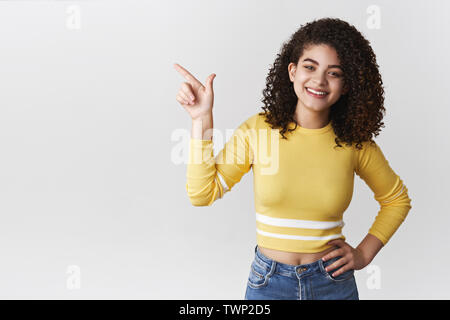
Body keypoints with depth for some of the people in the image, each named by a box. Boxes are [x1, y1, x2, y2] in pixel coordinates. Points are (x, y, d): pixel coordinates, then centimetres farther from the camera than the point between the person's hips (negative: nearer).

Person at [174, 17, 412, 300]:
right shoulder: (258, 129, -9)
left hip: (333, 283, 1)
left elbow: (397, 199, 10)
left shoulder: (355, 142, -6)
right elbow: (202, 193, -14)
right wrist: (202, 119, -18)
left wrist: (365, 253, 0)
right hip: (268, 282, 0)